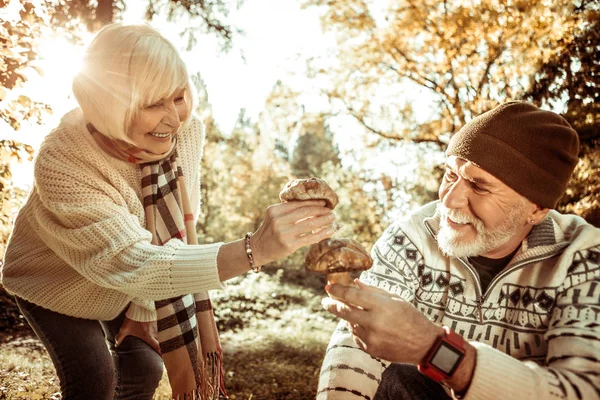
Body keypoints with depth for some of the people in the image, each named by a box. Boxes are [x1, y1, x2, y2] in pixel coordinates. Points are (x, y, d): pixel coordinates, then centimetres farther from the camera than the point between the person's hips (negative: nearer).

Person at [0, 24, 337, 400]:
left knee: (144, 368, 6)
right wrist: (255, 249, -59)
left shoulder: (188, 132, -26)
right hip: (55, 285, -3)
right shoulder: (62, 165, -40)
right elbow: (134, 265, -46)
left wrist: (143, 310, -11)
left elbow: (180, 223, -15)